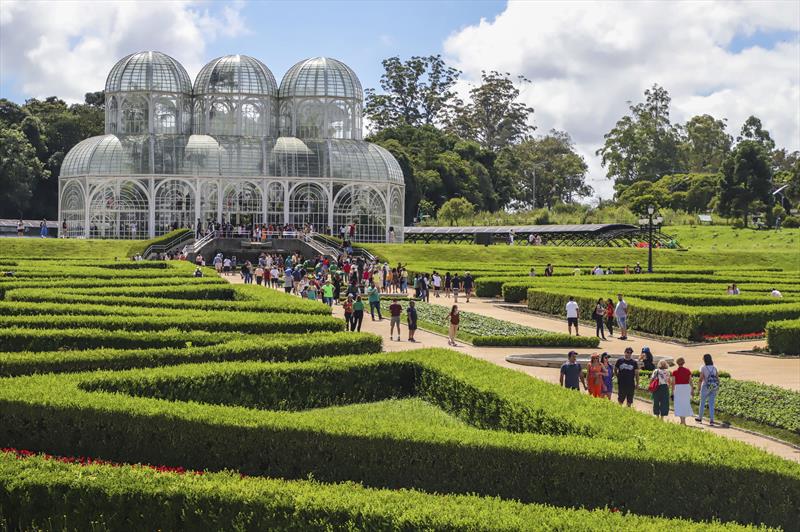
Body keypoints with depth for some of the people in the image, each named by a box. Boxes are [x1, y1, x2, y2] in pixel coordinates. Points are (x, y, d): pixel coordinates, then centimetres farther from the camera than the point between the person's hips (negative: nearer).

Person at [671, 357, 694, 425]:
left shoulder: (675, 372, -7)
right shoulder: (688, 371, 0)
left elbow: (673, 383, -7)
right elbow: (690, 381, 2)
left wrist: (672, 392, -1)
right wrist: (692, 390, 11)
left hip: (678, 388, -3)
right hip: (686, 388, 3)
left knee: (679, 404, 5)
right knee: (686, 403, 14)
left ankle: (682, 420, 1)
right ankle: (684, 420, 17)